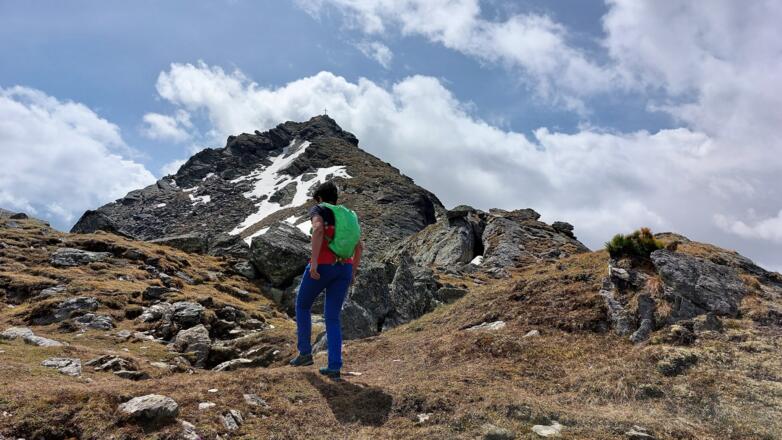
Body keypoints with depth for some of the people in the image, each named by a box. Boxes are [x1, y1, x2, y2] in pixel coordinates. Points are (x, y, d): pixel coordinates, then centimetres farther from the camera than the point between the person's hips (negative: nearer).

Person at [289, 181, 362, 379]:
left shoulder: (318, 210, 3)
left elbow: (318, 230, -19)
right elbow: (359, 246, 17)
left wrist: (313, 262, -22)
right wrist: (353, 272, 22)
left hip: (323, 266, -5)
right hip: (344, 268, 6)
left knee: (302, 305, 20)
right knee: (332, 318, 10)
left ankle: (305, 352, 21)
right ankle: (334, 367, 0)